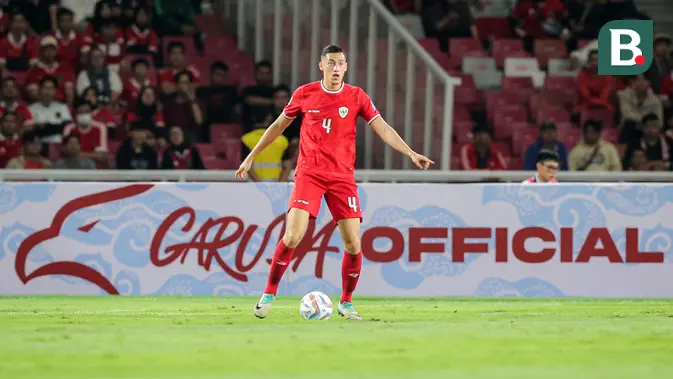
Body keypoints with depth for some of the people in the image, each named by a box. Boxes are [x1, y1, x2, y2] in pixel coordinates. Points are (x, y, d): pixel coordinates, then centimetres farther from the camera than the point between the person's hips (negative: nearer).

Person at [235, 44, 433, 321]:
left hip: (342, 177, 1)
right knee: (293, 235, -17)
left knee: (353, 244, -6)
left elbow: (383, 129, -2)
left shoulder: (357, 97, 2)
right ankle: (269, 294, -2)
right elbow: (279, 125, 15)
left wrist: (411, 153, -16)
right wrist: (251, 156, 17)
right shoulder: (305, 94, 3)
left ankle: (346, 303, 13)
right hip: (309, 173, -1)